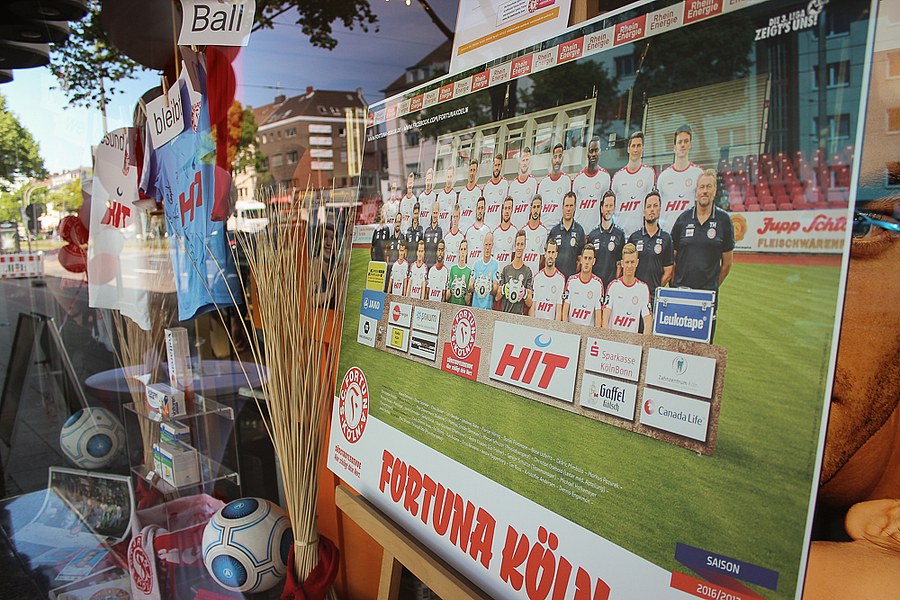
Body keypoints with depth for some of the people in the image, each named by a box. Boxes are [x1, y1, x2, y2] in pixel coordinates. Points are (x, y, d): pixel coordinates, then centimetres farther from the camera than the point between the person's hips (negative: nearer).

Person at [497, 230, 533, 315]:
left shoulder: (527, 271, 1)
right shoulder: (506, 269, 8)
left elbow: (529, 303, 0)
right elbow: (497, 297, 9)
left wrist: (524, 293, -18)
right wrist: (503, 289, -9)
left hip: (519, 315, -2)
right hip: (504, 313, 2)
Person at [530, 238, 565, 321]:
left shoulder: (561, 279, -1)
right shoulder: (537, 277, 5)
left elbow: (559, 309, -2)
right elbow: (532, 306, 5)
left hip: (552, 323, -1)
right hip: (536, 321, 1)